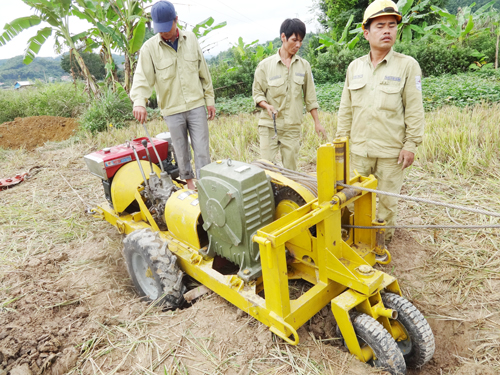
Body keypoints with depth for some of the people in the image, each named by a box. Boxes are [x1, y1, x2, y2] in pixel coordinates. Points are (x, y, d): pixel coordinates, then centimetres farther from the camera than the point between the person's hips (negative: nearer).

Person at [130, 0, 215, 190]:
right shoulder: (150, 47, -4)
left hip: (196, 105, 1)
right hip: (172, 109, -1)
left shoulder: (190, 39, 3)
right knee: (181, 150, 10)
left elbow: (204, 72, 8)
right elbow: (142, 77, -12)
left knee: (202, 148, 1)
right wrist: (139, 101, -31)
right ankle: (189, 181, 28)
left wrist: (210, 99, 7)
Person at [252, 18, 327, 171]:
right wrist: (267, 105, -17)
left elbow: (310, 97, 11)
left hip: (293, 127, 2)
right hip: (269, 126, -2)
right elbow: (257, 93, 4)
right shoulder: (265, 65, 0)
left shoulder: (304, 66, 8)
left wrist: (317, 123, 10)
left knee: (290, 170, 4)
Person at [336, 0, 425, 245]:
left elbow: (414, 110, -4)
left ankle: (384, 239, 27)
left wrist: (411, 144, -7)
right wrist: (342, 140, 8)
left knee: (388, 198, 8)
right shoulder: (354, 67, 8)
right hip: (359, 148, 3)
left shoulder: (407, 65, -2)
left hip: (391, 150, -3)